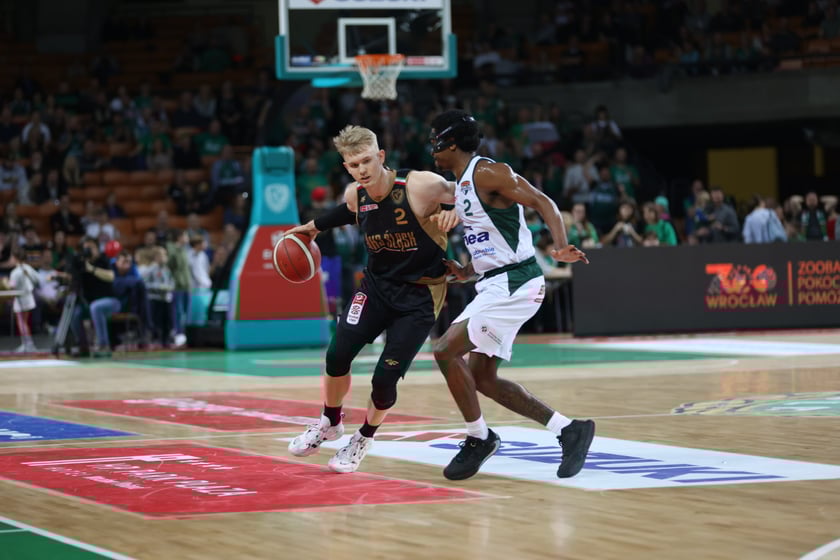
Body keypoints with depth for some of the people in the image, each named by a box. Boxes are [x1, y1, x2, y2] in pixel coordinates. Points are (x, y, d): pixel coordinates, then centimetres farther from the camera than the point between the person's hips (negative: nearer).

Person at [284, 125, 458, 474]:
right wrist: (314, 227, 27)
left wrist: (454, 211, -33)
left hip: (420, 296, -5)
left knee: (385, 377, -10)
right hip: (377, 285, 5)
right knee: (337, 355, -11)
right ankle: (330, 424, 19)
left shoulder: (419, 186, -22)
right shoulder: (355, 195, -4)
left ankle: (364, 438, 20)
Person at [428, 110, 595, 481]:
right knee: (482, 378, 10)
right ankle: (569, 430, 14)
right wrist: (468, 273, 16)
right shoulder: (462, 185, 16)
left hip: (514, 284, -10)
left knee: (446, 350, -15)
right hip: (493, 284, 10)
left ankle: (479, 439, 0)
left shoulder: (488, 173, -13)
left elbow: (542, 203, -20)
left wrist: (560, 247, -35)